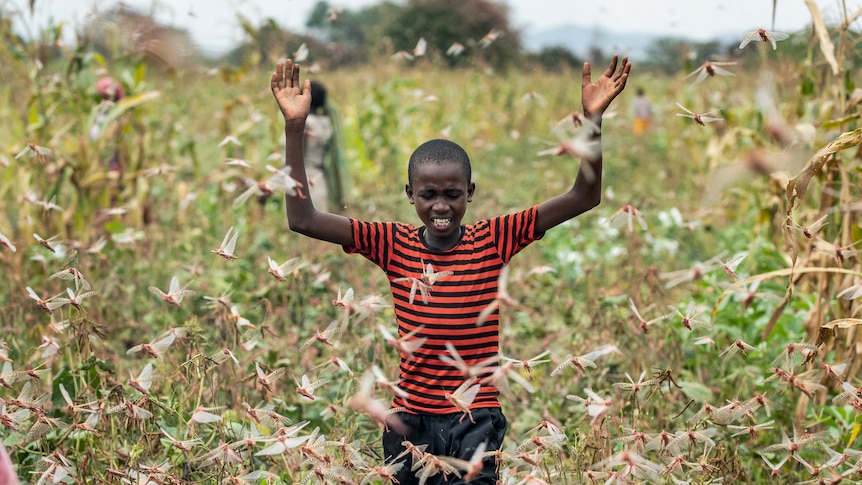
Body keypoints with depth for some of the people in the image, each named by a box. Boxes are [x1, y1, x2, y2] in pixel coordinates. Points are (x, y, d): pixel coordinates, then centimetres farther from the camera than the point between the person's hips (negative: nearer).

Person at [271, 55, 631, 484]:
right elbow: (302, 219, -6)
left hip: (475, 420, -2)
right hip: (410, 418, 2)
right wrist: (294, 127, -14)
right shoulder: (395, 244, -1)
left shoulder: (493, 240, -3)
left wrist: (593, 118, -20)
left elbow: (584, 198, -8)